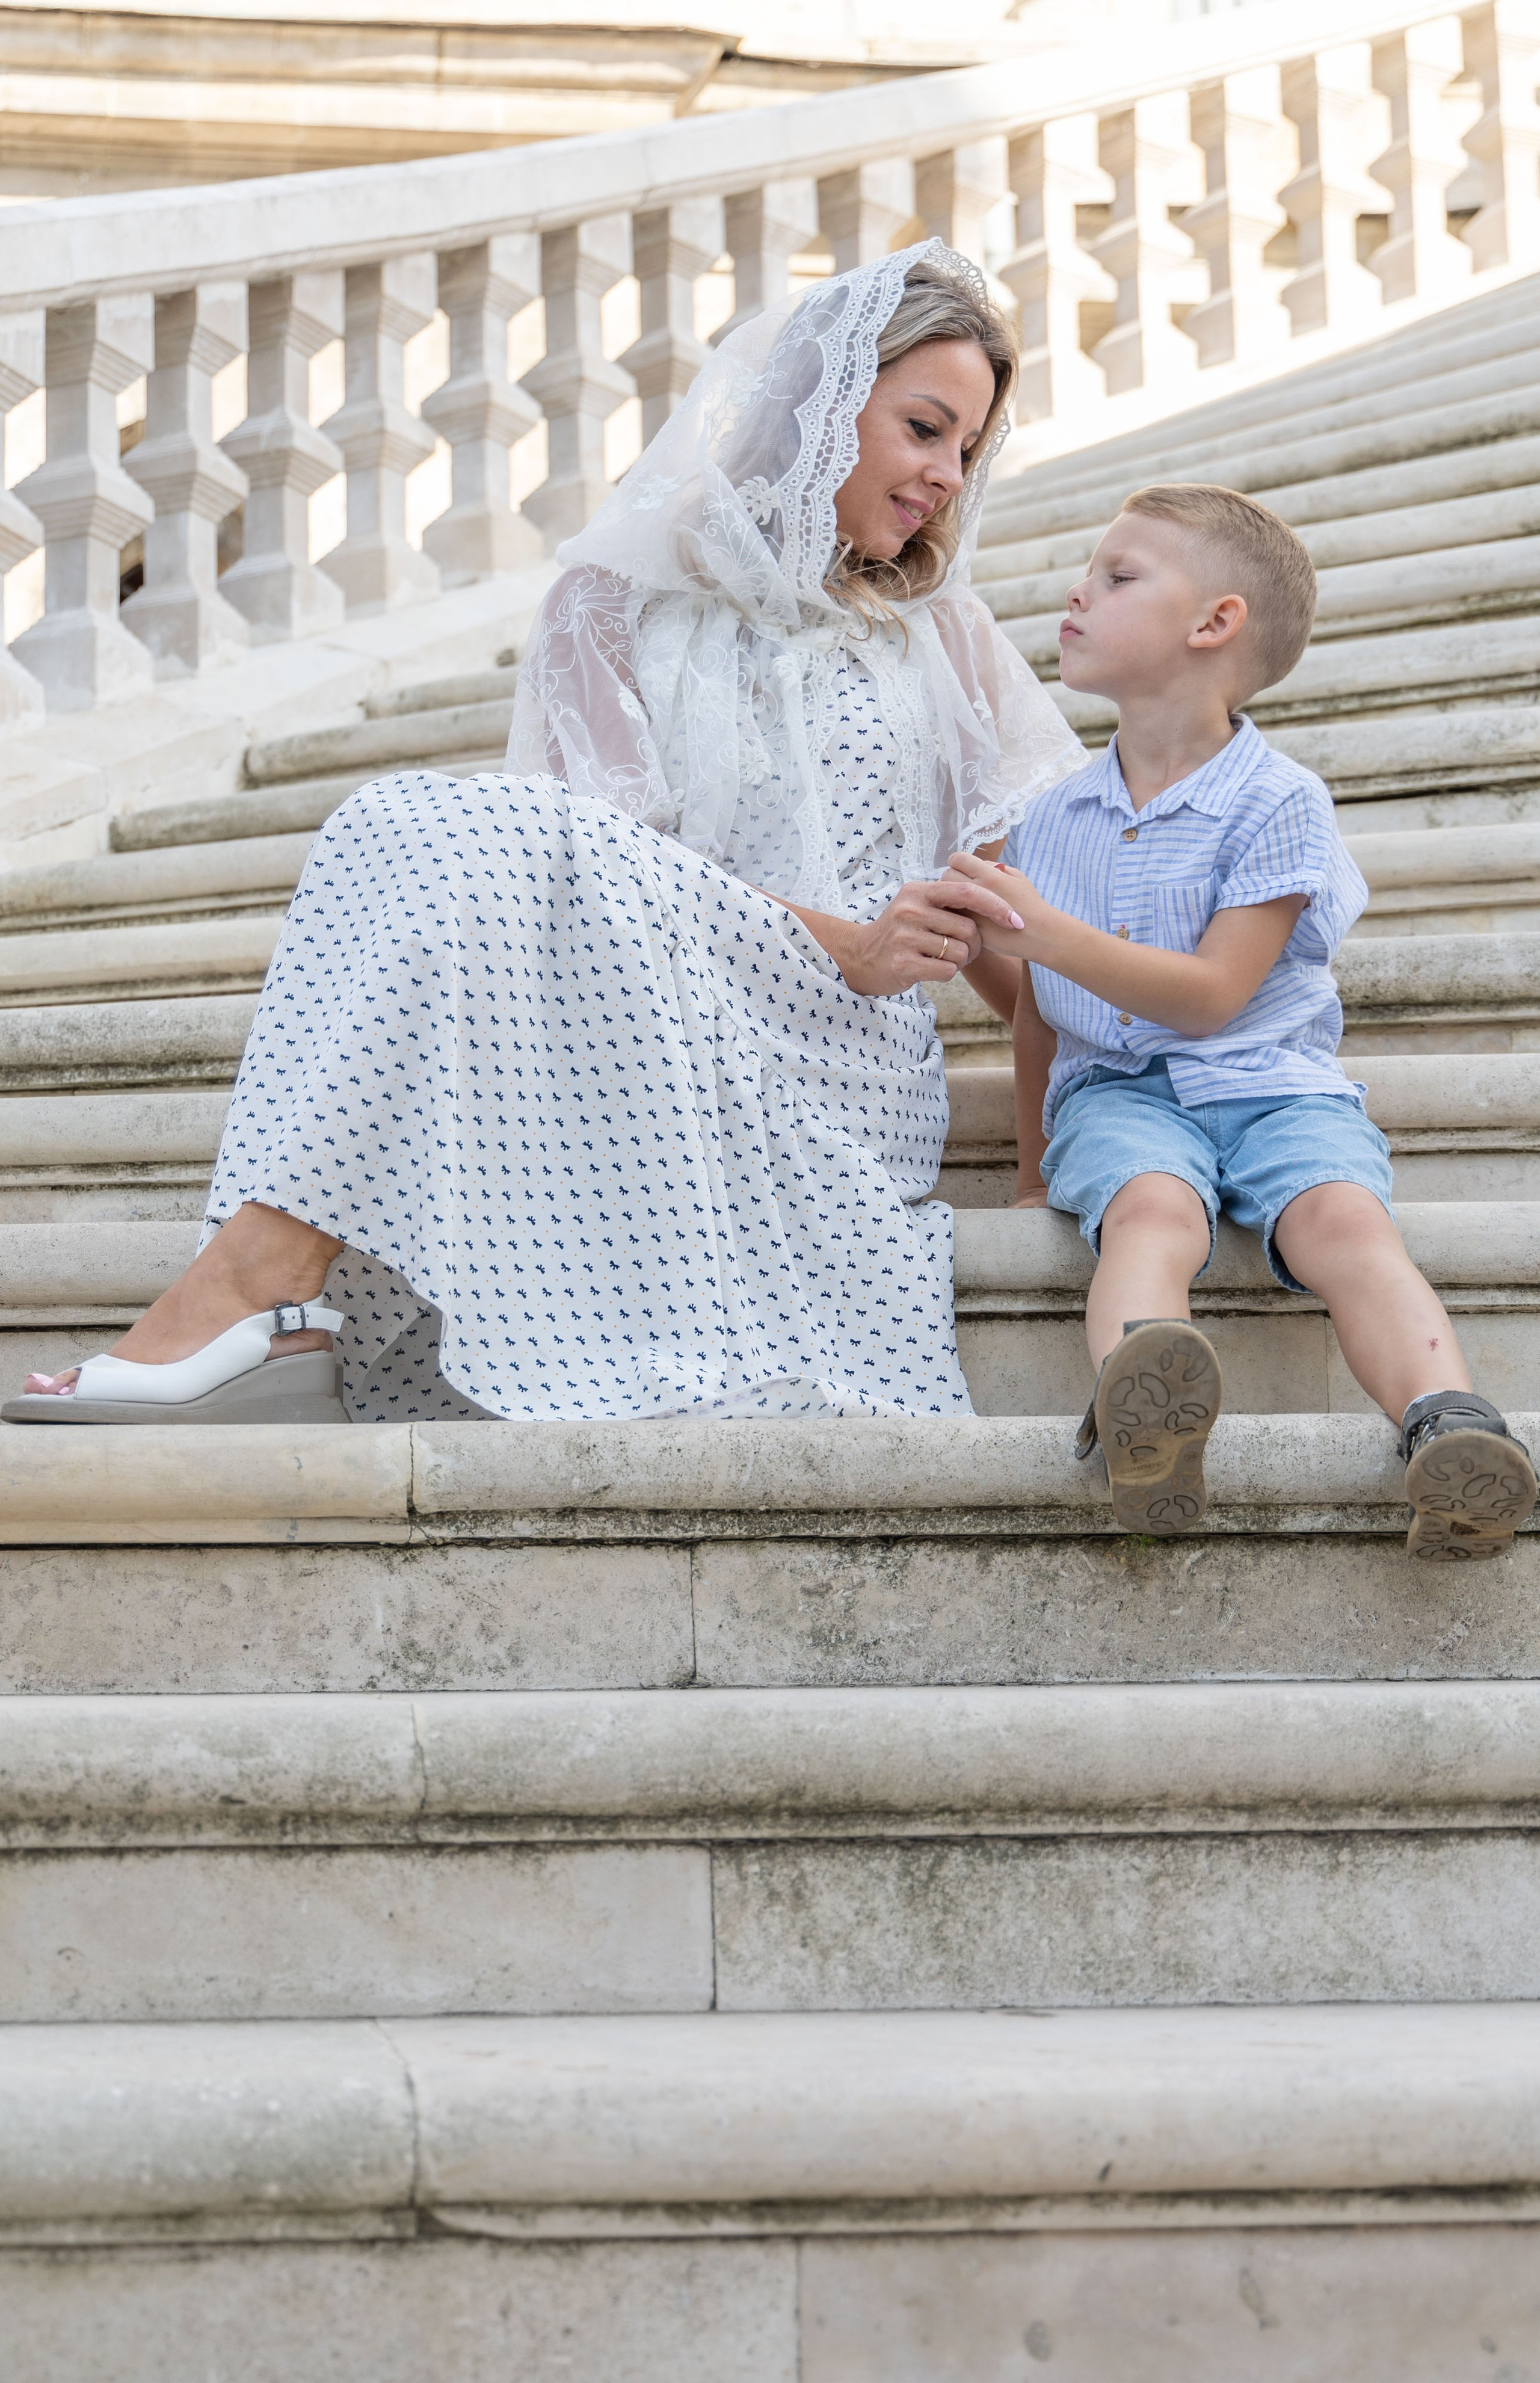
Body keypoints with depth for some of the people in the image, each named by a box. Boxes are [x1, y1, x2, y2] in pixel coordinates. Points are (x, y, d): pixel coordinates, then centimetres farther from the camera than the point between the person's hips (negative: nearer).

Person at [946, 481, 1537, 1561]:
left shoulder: (1278, 804, -2)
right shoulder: (1053, 820, 16)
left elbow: (1212, 994, -10)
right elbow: (1037, 1009, 25)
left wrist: (1047, 933, -17)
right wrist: (1036, 1175, 23)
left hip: (1274, 1081, -1)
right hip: (1114, 1089, 1)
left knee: (1342, 1216, -32)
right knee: (1153, 1208, -34)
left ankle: (1450, 1427, -54)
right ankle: (1135, 1416, -65)